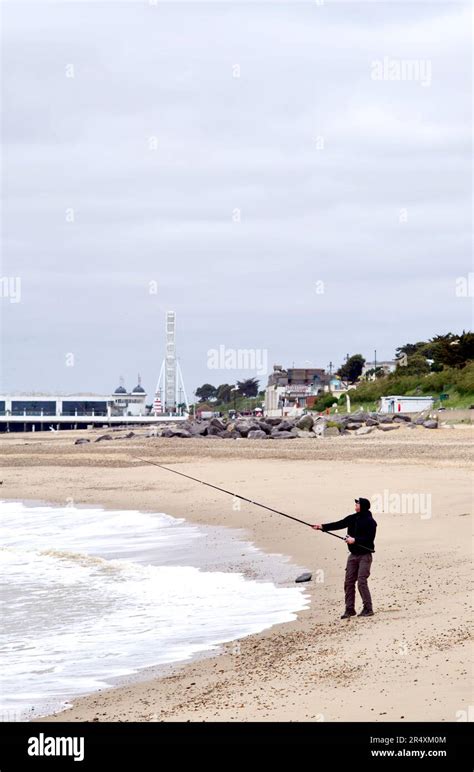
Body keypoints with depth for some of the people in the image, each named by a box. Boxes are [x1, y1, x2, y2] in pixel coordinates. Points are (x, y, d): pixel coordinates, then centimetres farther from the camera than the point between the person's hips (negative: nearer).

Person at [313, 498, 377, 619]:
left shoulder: (370, 522, -11)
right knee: (349, 582, 4)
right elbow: (338, 525, 6)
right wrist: (323, 527, -4)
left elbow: (370, 538, -18)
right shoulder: (352, 518, 10)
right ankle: (349, 609, 9)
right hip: (353, 555, 7)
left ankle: (368, 609, -4)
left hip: (365, 555, -7)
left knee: (362, 582, -12)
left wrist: (355, 540, -23)